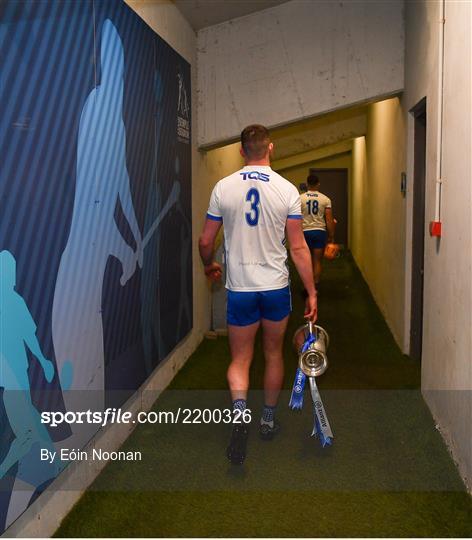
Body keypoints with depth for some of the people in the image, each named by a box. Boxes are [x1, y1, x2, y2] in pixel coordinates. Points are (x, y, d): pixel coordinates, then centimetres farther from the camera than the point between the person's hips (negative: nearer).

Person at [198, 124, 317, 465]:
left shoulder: (224, 187, -5)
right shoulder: (287, 189, -7)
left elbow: (206, 241, 2)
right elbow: (298, 248, -6)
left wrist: (209, 265, 24)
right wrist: (311, 292, 2)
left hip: (240, 287, 0)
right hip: (276, 286, 0)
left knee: (240, 359, 10)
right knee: (273, 354, 18)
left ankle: (240, 412, -16)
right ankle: (269, 420, 30)